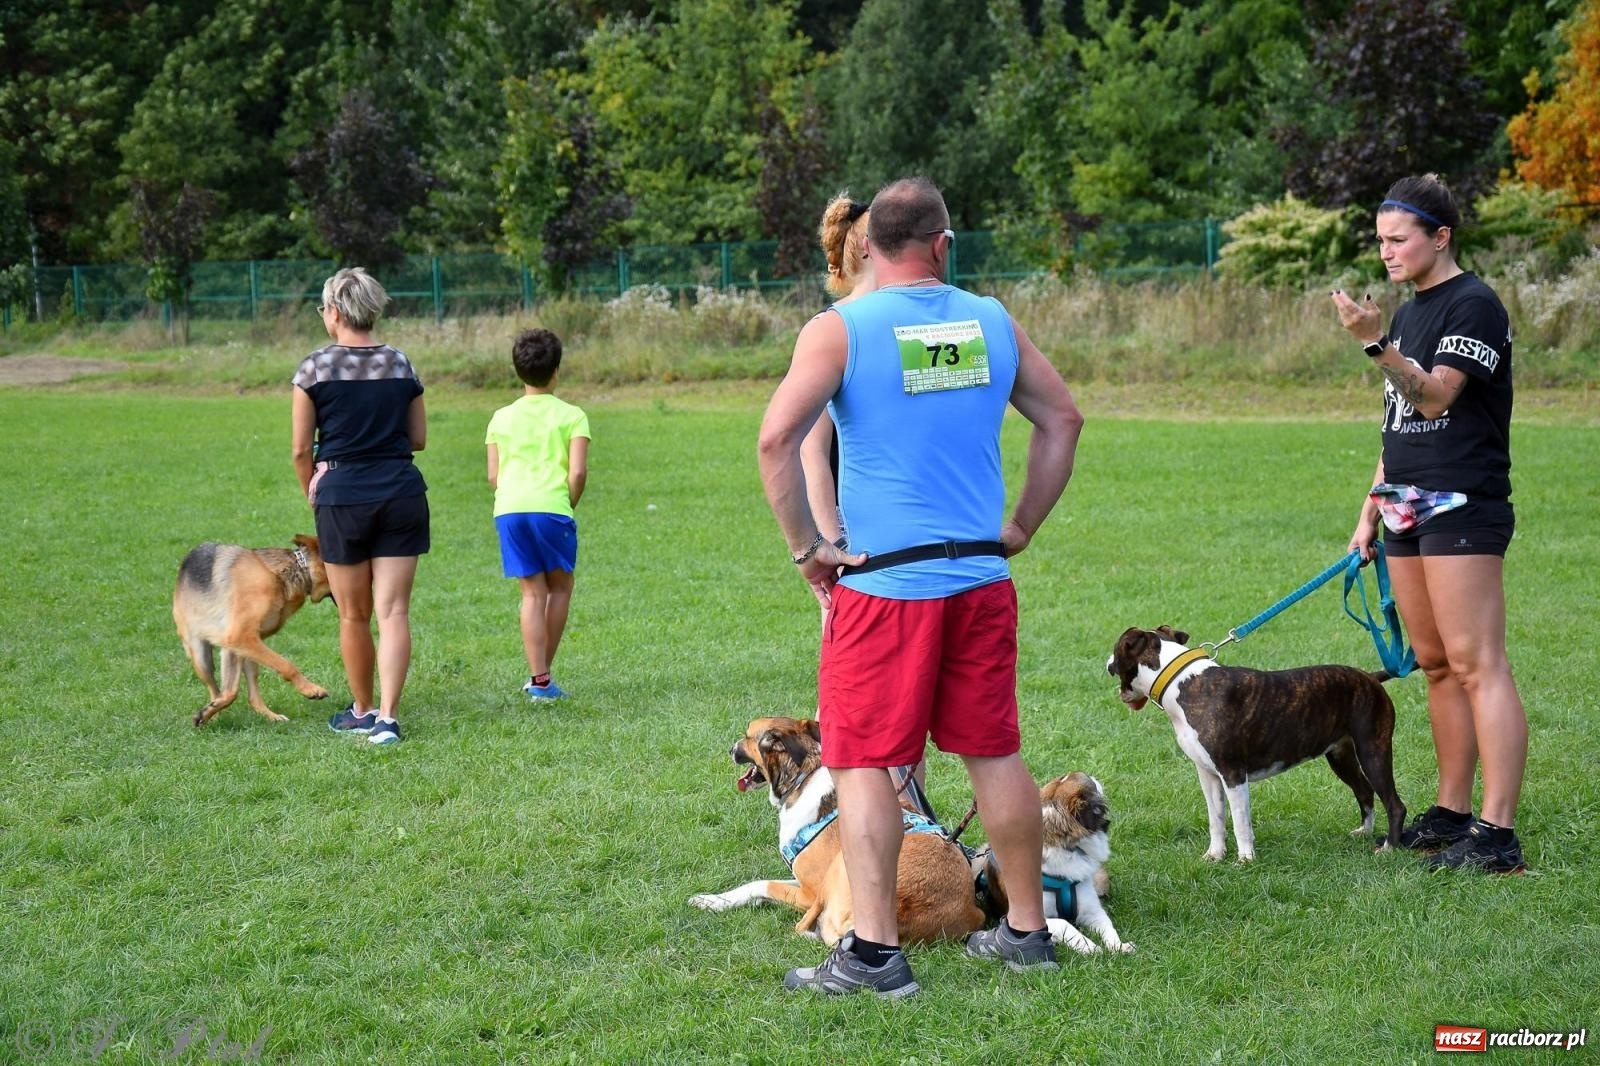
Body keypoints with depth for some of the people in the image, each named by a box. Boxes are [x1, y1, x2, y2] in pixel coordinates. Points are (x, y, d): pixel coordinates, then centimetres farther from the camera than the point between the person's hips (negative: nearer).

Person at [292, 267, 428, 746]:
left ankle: (363, 710, 26)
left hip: (343, 495, -2)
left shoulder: (315, 367, -4)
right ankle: (387, 716, -10)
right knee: (393, 611, 0)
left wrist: (313, 493, 16)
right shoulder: (401, 364, 6)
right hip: (403, 492, 2)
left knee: (354, 615, 12)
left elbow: (300, 449, 0)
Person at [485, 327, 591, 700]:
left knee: (533, 593, 8)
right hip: (551, 508, -3)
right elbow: (578, 471, -5)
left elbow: (493, 476, 11)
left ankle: (539, 680, 2)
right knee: (560, 587, 15)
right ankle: (542, 673, 13)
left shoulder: (502, 418, 14)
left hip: (508, 509, 3)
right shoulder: (571, 416, 4)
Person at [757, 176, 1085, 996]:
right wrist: (1022, 526, 18)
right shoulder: (992, 322, 8)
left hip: (882, 583, -4)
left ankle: (875, 951, -3)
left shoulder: (838, 330, -6)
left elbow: (776, 439, -18)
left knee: (863, 761, 2)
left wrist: (806, 548, -9)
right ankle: (1027, 929, 23)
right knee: (995, 752, 14)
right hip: (982, 580, 4)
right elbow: (1063, 418, 15)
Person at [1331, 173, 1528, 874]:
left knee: (1477, 665, -12)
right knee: (1436, 665, 11)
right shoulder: (1407, 314, 18)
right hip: (1409, 512, 9)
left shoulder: (1473, 305, -9)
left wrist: (1375, 343, -30)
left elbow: (1433, 398, -20)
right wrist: (1371, 510, 18)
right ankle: (1451, 814, 16)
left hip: (1463, 507, -9)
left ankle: (1496, 833, -15)